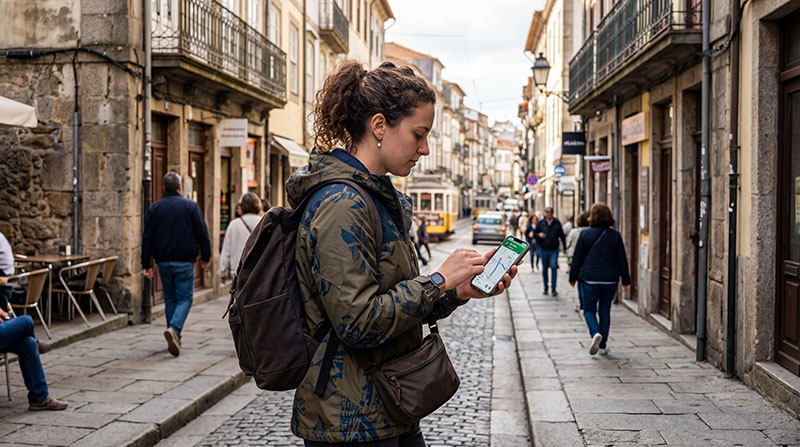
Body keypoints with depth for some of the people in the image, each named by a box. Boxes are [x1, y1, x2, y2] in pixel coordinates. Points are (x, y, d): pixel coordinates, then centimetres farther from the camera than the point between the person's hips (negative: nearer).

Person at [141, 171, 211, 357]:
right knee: (185, 298, 2)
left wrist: (146, 264, 6)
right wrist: (205, 257, 9)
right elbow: (202, 234, -3)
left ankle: (174, 337, 16)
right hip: (185, 261, -3)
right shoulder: (190, 206, -3)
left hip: (164, 262, 3)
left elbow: (147, 238, 2)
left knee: (170, 299, 15)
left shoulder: (154, 208, 4)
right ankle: (174, 329, -22)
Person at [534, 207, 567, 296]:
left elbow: (562, 235, 10)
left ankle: (553, 288, -8)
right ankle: (546, 288, 19)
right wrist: (539, 235, -14)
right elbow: (534, 233, 9)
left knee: (554, 267, -12)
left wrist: (564, 247, 12)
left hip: (554, 249, -1)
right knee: (544, 269, 9)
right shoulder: (540, 223, 2)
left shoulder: (557, 223, 2)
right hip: (543, 249, 1)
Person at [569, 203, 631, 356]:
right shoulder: (615, 235, 1)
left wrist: (573, 277, 7)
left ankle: (595, 333, -19)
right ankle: (603, 346, 13)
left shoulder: (585, 234, -5)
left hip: (589, 279, -2)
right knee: (605, 310, 11)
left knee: (589, 309, 9)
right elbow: (622, 260, 3)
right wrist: (626, 280, 10)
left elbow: (577, 258, -2)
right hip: (610, 280, 2)